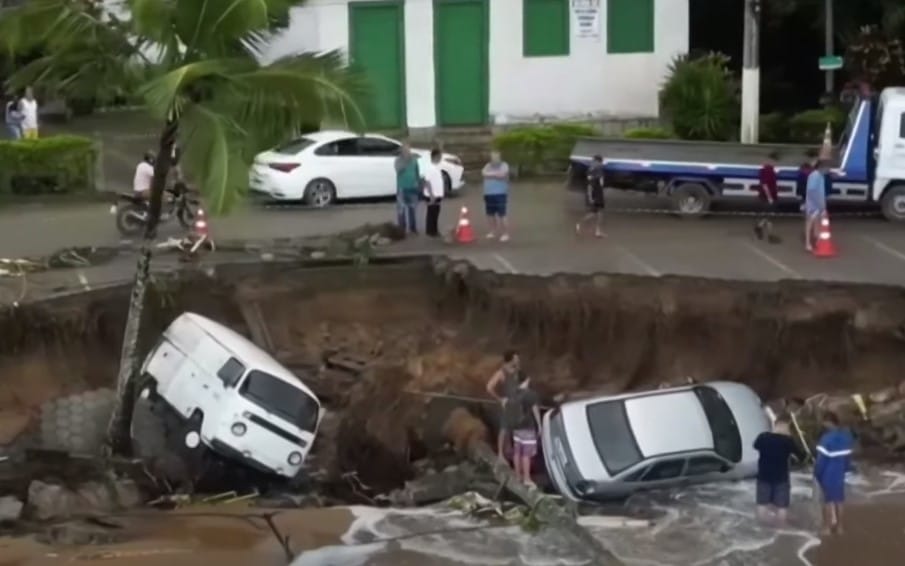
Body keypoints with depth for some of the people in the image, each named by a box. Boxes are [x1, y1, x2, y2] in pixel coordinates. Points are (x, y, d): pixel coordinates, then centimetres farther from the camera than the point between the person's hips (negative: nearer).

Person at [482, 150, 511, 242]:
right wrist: (496, 174, -10)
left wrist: (490, 174, -7)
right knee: (490, 214, 11)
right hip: (488, 194, 6)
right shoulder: (488, 166, 14)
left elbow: (502, 175, -20)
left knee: (501, 215, -10)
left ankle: (505, 234, -6)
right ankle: (494, 231, 26)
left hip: (500, 194, -6)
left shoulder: (504, 165, -2)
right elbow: (483, 173, -5)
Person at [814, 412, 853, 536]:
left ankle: (827, 527, 12)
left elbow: (822, 458, -19)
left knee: (828, 500, 5)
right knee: (839, 500, 15)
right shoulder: (846, 436, 0)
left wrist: (817, 474, -7)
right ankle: (839, 526, 24)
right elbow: (848, 455, 9)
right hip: (839, 473, 6)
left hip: (828, 474, -6)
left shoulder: (827, 438, -23)